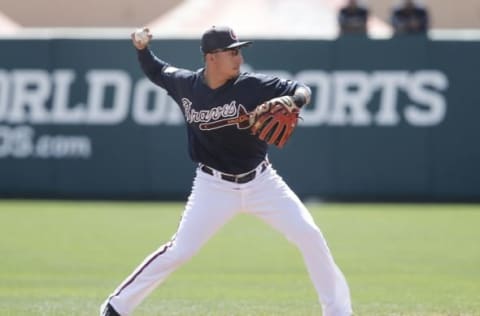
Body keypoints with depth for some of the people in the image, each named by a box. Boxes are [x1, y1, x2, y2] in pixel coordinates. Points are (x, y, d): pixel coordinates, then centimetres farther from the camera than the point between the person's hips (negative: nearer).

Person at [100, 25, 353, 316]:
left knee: (310, 236, -8)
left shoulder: (252, 86, -14)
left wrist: (293, 101, -34)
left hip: (261, 182, 1)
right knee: (179, 251, -7)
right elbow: (156, 71, 12)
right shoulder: (185, 84, -8)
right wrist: (142, 49, -8)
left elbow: (302, 90, -12)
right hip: (214, 186, -1)